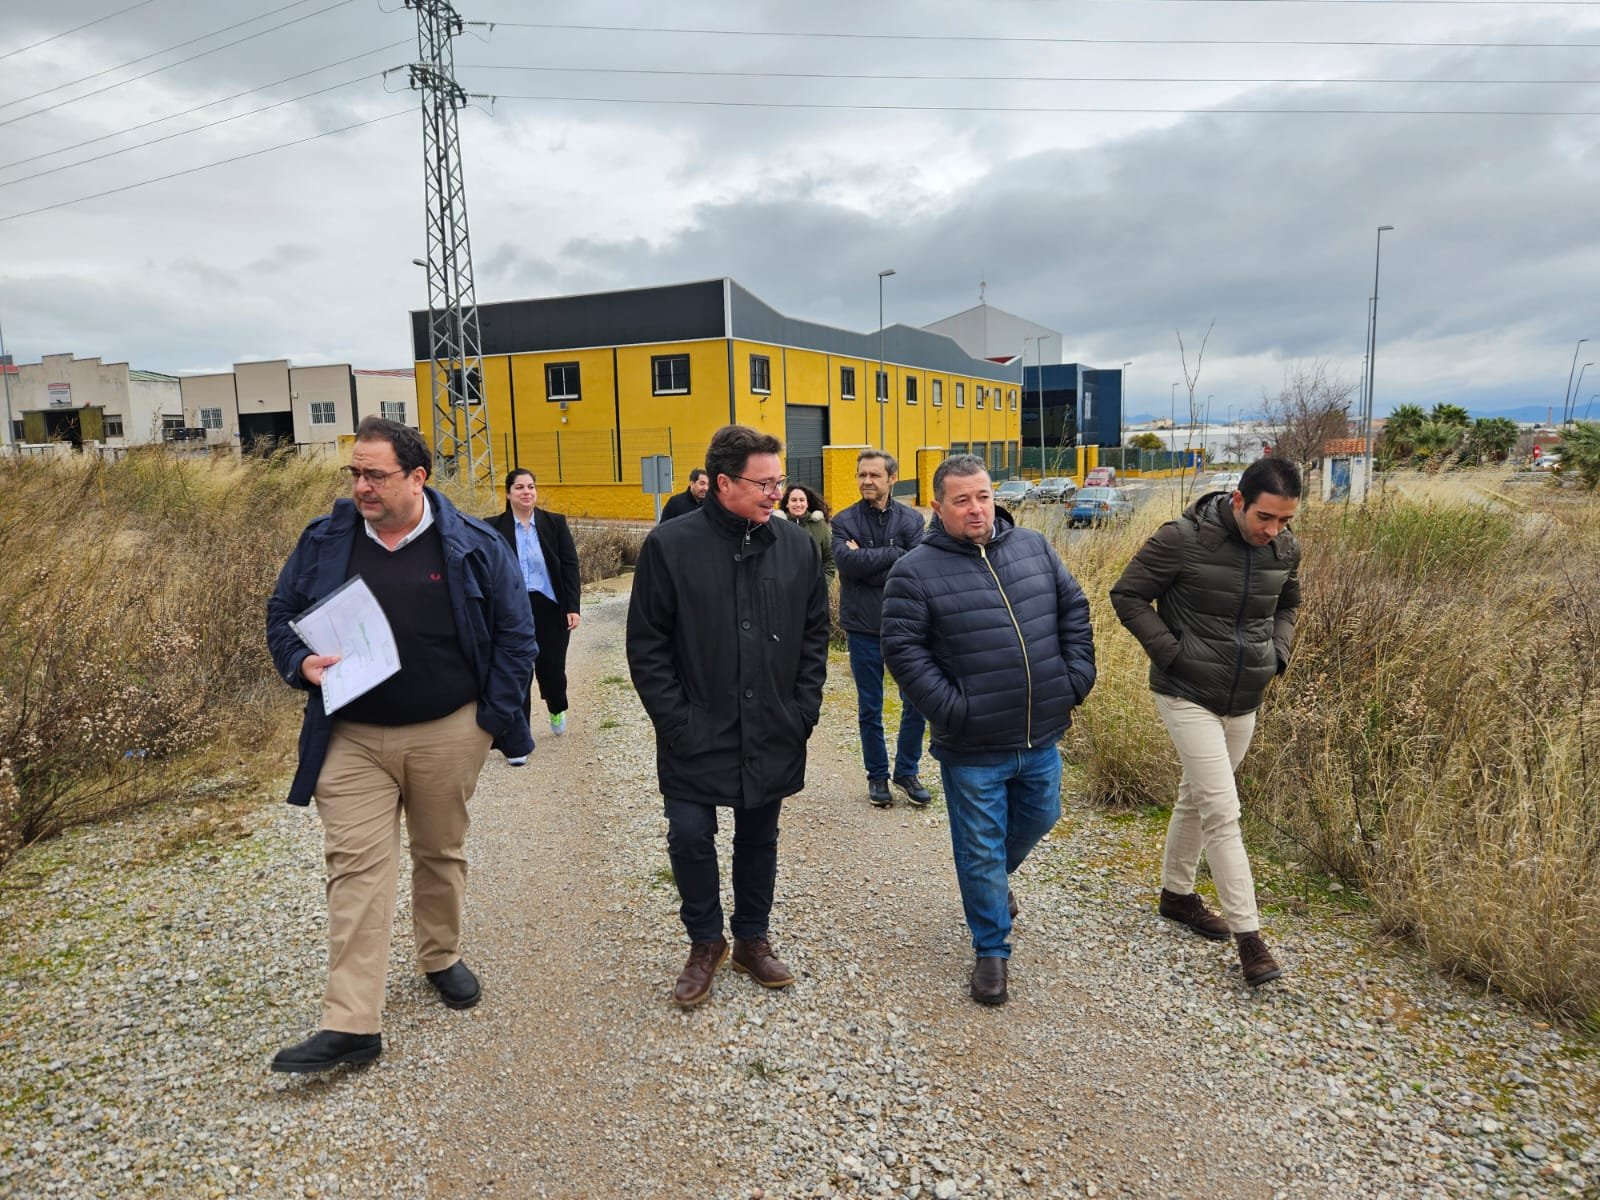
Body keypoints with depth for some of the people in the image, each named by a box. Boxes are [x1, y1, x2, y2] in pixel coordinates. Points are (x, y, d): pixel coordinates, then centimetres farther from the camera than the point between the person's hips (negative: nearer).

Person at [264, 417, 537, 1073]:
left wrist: (496, 717, -5)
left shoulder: (473, 546, -5)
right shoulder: (324, 541, 1)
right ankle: (350, 1024, 1)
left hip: (448, 735, -1)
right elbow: (281, 613, 11)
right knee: (355, 867, -3)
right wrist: (300, 663, -10)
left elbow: (514, 632, -1)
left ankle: (441, 957, 39)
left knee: (441, 853, 15)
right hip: (351, 738, 1)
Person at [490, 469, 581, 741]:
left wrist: (573, 607, -9)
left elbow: (570, 566, -1)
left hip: (550, 608, 1)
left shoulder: (555, 523, 1)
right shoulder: (495, 528, -1)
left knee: (551, 668, 6)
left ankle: (557, 710, 40)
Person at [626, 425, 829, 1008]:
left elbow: (815, 633, 8)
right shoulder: (670, 544, -9)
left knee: (759, 838, 15)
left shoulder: (796, 546, 0)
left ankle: (752, 939, 35)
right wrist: (675, 720, -12)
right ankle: (705, 941, 23)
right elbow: (646, 644, -7)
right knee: (690, 835, -3)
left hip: (773, 735, 3)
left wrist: (803, 709, 1)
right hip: (697, 736, -3)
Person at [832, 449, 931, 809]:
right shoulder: (844, 521, -2)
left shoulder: (910, 519, -1)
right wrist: (894, 554, -18)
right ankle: (877, 775, 25)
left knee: (916, 703, 6)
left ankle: (907, 771, 24)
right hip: (863, 628, 0)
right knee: (869, 709, 10)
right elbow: (848, 562, -19)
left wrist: (867, 561, -15)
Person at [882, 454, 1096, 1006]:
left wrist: (1076, 679, 2)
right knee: (980, 847, 7)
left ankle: (996, 876, 54)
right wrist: (950, 709, -17)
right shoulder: (915, 571, -11)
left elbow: (1073, 609, 10)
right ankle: (991, 949, 25)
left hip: (1041, 735, 5)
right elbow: (902, 649, -12)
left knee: (1039, 818, 24)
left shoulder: (1033, 547, 3)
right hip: (973, 747, -5)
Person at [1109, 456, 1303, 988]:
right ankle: (1247, 933, 2)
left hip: (1244, 699, 6)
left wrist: (1278, 653, 3)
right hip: (1187, 696, -6)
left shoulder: (1285, 549, 0)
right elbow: (1127, 596, -10)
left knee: (1196, 798, 20)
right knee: (1222, 812, -8)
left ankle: (1176, 893, 38)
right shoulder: (1181, 540, -18)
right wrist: (1171, 653, -16)